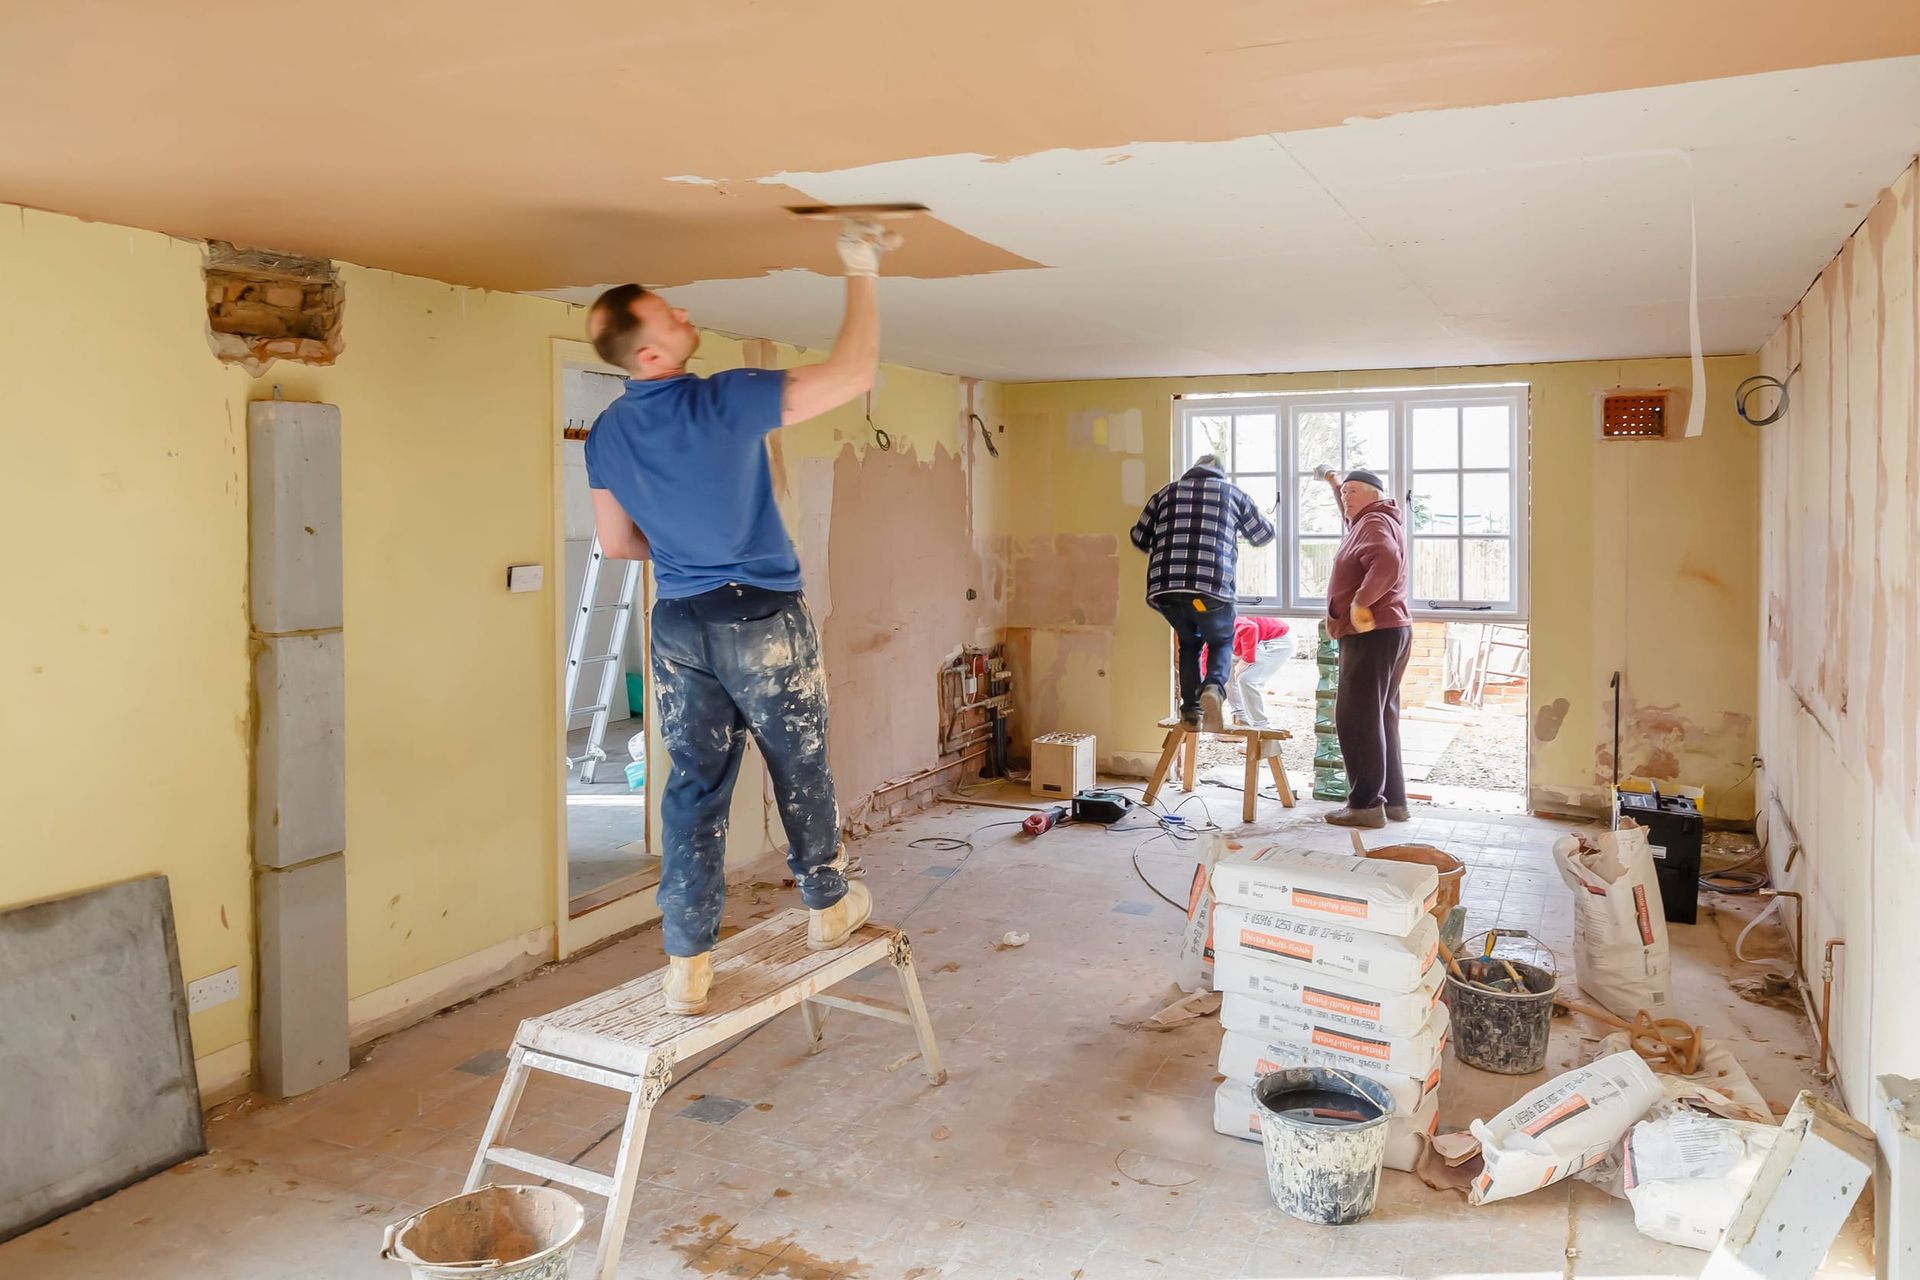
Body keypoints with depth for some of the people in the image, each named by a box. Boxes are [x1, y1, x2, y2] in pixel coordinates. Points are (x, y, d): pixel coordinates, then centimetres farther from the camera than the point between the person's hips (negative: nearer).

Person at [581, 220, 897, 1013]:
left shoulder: (607, 434, 1)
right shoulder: (725, 402, -17)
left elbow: (616, 543, 11)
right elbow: (854, 373, -17)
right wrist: (860, 272, -7)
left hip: (679, 626, 5)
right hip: (761, 619, -4)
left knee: (694, 785, 8)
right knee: (800, 769, 14)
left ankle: (686, 963, 8)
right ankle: (828, 908, 33)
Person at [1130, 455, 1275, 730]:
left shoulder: (1167, 493, 22)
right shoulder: (1232, 493, 18)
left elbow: (1139, 537, 24)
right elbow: (1264, 535, 30)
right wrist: (1238, 531, 52)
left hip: (1164, 587, 2)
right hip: (1211, 587, -2)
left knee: (1189, 643, 27)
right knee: (1221, 642, 22)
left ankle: (1191, 711, 15)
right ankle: (1214, 687, -9)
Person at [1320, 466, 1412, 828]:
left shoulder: (1375, 522, -10)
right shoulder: (1369, 521, 21)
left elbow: (1387, 562, -31)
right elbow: (1352, 512, 47)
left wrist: (1360, 602, -30)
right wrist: (1334, 484, 48)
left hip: (1371, 634, -11)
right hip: (1385, 633, 11)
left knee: (1357, 718, -11)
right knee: (1381, 719, 13)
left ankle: (1366, 804, -11)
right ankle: (1394, 800, 17)